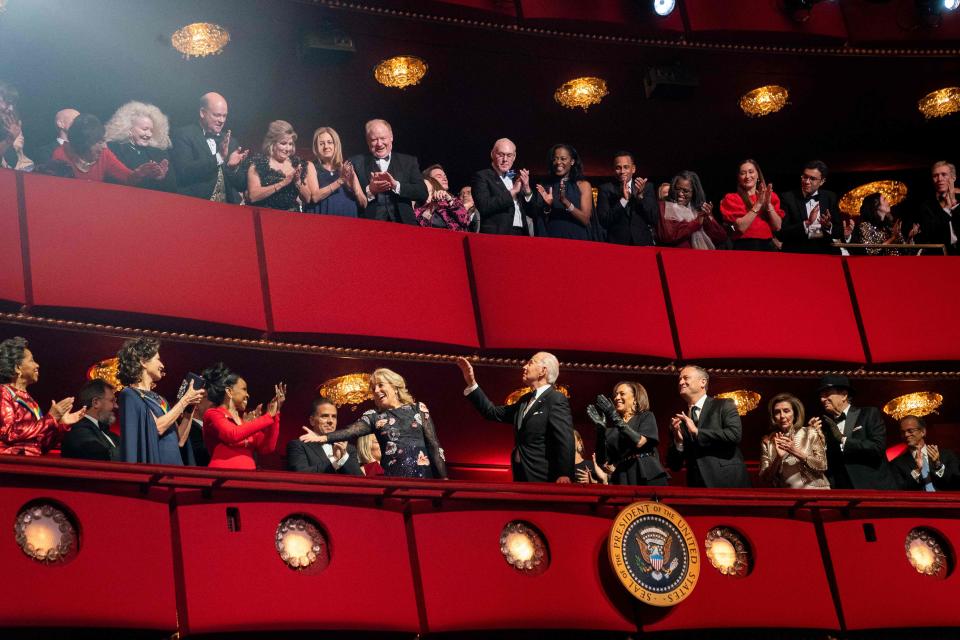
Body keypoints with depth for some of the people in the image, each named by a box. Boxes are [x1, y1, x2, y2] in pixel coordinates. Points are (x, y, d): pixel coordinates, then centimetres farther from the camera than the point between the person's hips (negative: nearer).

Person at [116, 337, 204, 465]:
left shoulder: (159, 399, 17)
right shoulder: (129, 394, -4)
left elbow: (180, 440, 13)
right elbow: (157, 427, -16)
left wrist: (189, 407, 4)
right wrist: (185, 400, -7)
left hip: (173, 464, 7)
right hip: (151, 467, -7)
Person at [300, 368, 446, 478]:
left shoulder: (418, 409, 8)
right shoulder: (374, 416, 8)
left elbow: (434, 445, 5)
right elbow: (350, 431, -9)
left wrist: (443, 479, -2)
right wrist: (322, 437, -27)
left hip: (422, 475, -1)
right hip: (392, 479, 1)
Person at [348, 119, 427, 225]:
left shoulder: (409, 161, 14)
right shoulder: (356, 163, 10)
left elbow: (423, 193, 4)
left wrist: (396, 185, -7)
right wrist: (369, 190, -13)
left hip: (402, 224, 2)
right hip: (369, 226, -2)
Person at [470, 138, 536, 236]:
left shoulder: (516, 178, 19)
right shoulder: (481, 177, 1)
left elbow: (532, 213, 17)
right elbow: (484, 207, -15)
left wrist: (527, 189, 0)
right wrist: (512, 192, -9)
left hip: (521, 234, 5)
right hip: (497, 235, -5)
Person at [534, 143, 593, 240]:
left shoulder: (583, 185, 1)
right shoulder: (547, 187, 4)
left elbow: (585, 220, -9)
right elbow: (542, 223, 6)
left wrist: (566, 203, -21)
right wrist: (547, 206, -12)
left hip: (576, 239, -1)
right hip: (552, 239, 1)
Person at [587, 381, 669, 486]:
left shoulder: (646, 417, 9)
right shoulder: (612, 427, 18)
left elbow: (639, 442, -10)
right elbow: (603, 459, 9)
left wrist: (615, 418, -9)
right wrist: (600, 427, 1)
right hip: (622, 479, 3)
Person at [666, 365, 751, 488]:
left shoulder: (724, 405, 3)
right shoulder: (680, 420, 13)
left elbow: (735, 434, -16)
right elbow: (674, 465, 11)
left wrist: (697, 432, -12)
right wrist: (678, 441, -8)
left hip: (729, 483, -4)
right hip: (697, 487, 4)